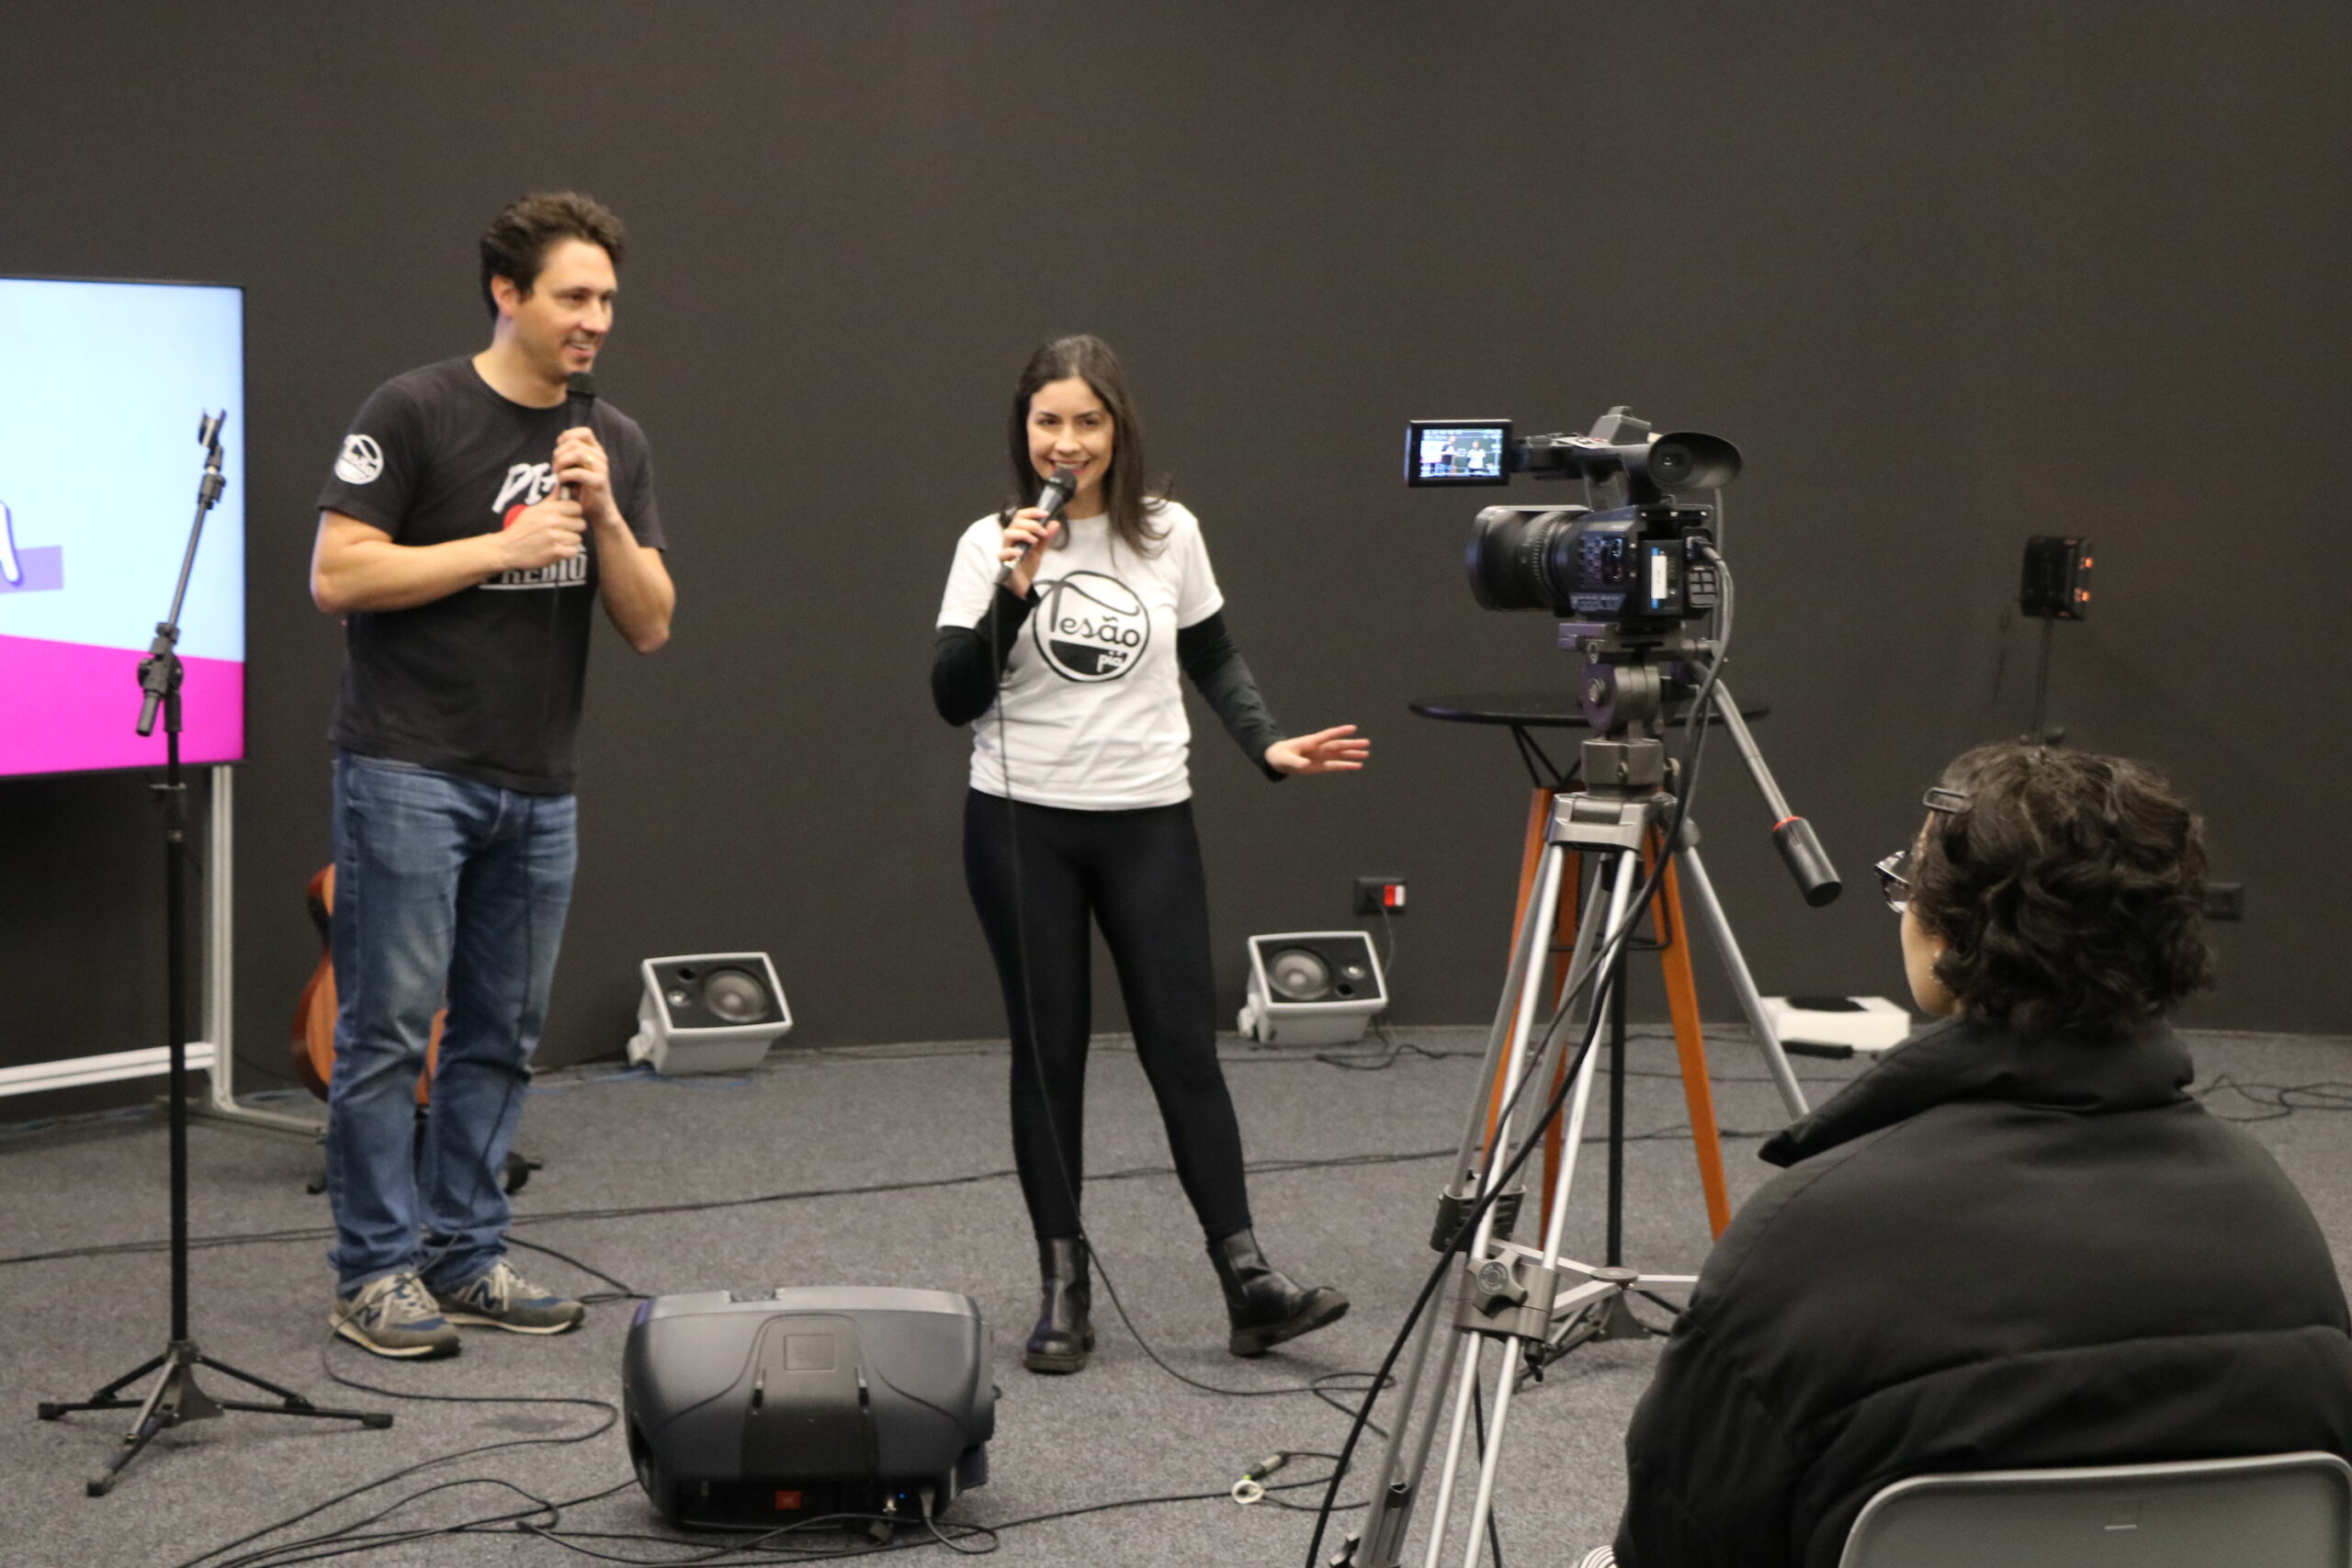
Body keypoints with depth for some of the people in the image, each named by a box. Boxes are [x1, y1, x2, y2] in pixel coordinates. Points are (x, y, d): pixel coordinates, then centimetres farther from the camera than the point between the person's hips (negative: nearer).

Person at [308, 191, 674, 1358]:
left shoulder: (615, 444, 10)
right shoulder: (415, 412, -7)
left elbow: (650, 625, 6)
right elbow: (336, 574, -13)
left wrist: (602, 513, -10)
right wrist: (504, 545, -16)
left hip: (536, 784, 6)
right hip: (411, 770, -6)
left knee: (503, 1032, 10)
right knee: (390, 1027, -3)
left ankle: (464, 1256, 19)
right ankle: (375, 1271, 5)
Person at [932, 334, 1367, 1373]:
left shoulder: (1170, 535, 3)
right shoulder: (991, 544, -1)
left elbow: (1214, 660, 15)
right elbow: (954, 699, -7)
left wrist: (1269, 744, -1)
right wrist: (1016, 591, -19)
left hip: (1149, 822, 1)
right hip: (1022, 827, -1)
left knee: (1183, 1044, -2)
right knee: (1048, 1053, 4)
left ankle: (1249, 1282, -1)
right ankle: (1063, 1289, 12)